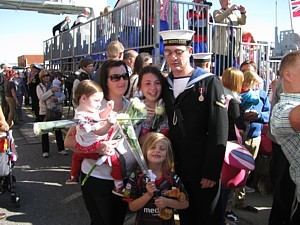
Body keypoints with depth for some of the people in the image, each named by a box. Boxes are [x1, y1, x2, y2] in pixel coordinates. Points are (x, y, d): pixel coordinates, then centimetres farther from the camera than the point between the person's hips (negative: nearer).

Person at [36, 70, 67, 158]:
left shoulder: (55, 85, 5)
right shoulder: (39, 86, 0)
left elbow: (63, 96, -1)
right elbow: (41, 97, -16)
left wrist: (57, 99, -21)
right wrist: (51, 90, -23)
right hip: (44, 112, -1)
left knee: (58, 130, 8)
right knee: (45, 131, 6)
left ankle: (61, 148, 19)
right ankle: (45, 151, 15)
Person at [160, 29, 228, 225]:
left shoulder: (210, 83, -7)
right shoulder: (164, 85, 8)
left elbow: (219, 131, -11)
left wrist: (211, 172, -14)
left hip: (203, 167, -4)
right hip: (175, 166, 4)